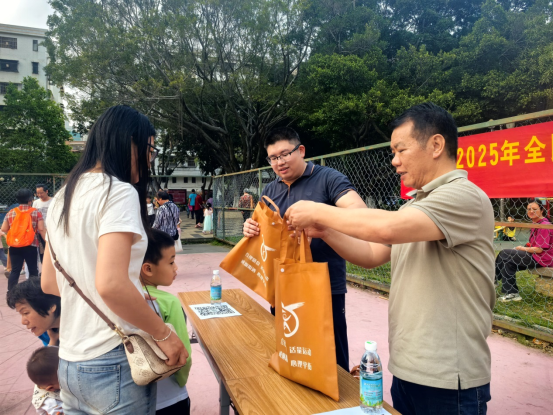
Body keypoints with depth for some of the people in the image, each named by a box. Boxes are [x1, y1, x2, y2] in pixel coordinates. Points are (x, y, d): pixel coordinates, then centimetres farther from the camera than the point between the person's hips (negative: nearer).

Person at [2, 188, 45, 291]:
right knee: (33, 271, 6)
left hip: (14, 246, 3)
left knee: (15, 271, 7)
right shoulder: (36, 212, -2)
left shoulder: (10, 213, 9)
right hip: (31, 246, -3)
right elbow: (41, 229, -8)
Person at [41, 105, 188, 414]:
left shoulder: (64, 197, 8)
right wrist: (164, 335, -16)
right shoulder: (119, 192, -17)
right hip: (113, 364, -7)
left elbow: (49, 283, 13)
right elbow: (110, 284, -27)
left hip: (70, 362, 8)